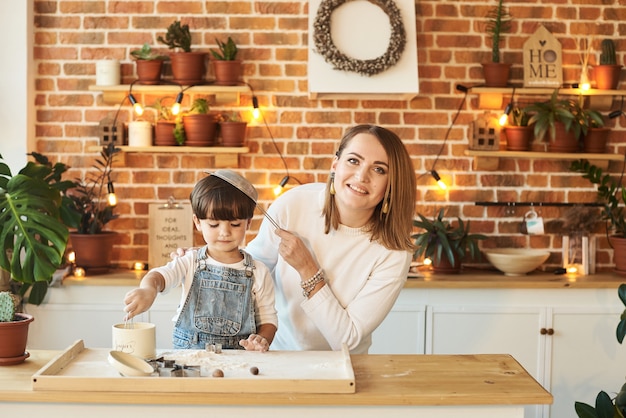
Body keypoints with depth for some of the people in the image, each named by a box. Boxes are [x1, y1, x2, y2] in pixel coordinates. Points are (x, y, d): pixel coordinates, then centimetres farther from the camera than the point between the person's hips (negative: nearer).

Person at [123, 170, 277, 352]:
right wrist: (148, 289, -37)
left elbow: (268, 319, 9)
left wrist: (262, 340, -13)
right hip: (187, 355, -2)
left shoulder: (258, 272, 6)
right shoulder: (191, 262, 5)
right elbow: (160, 275, -13)